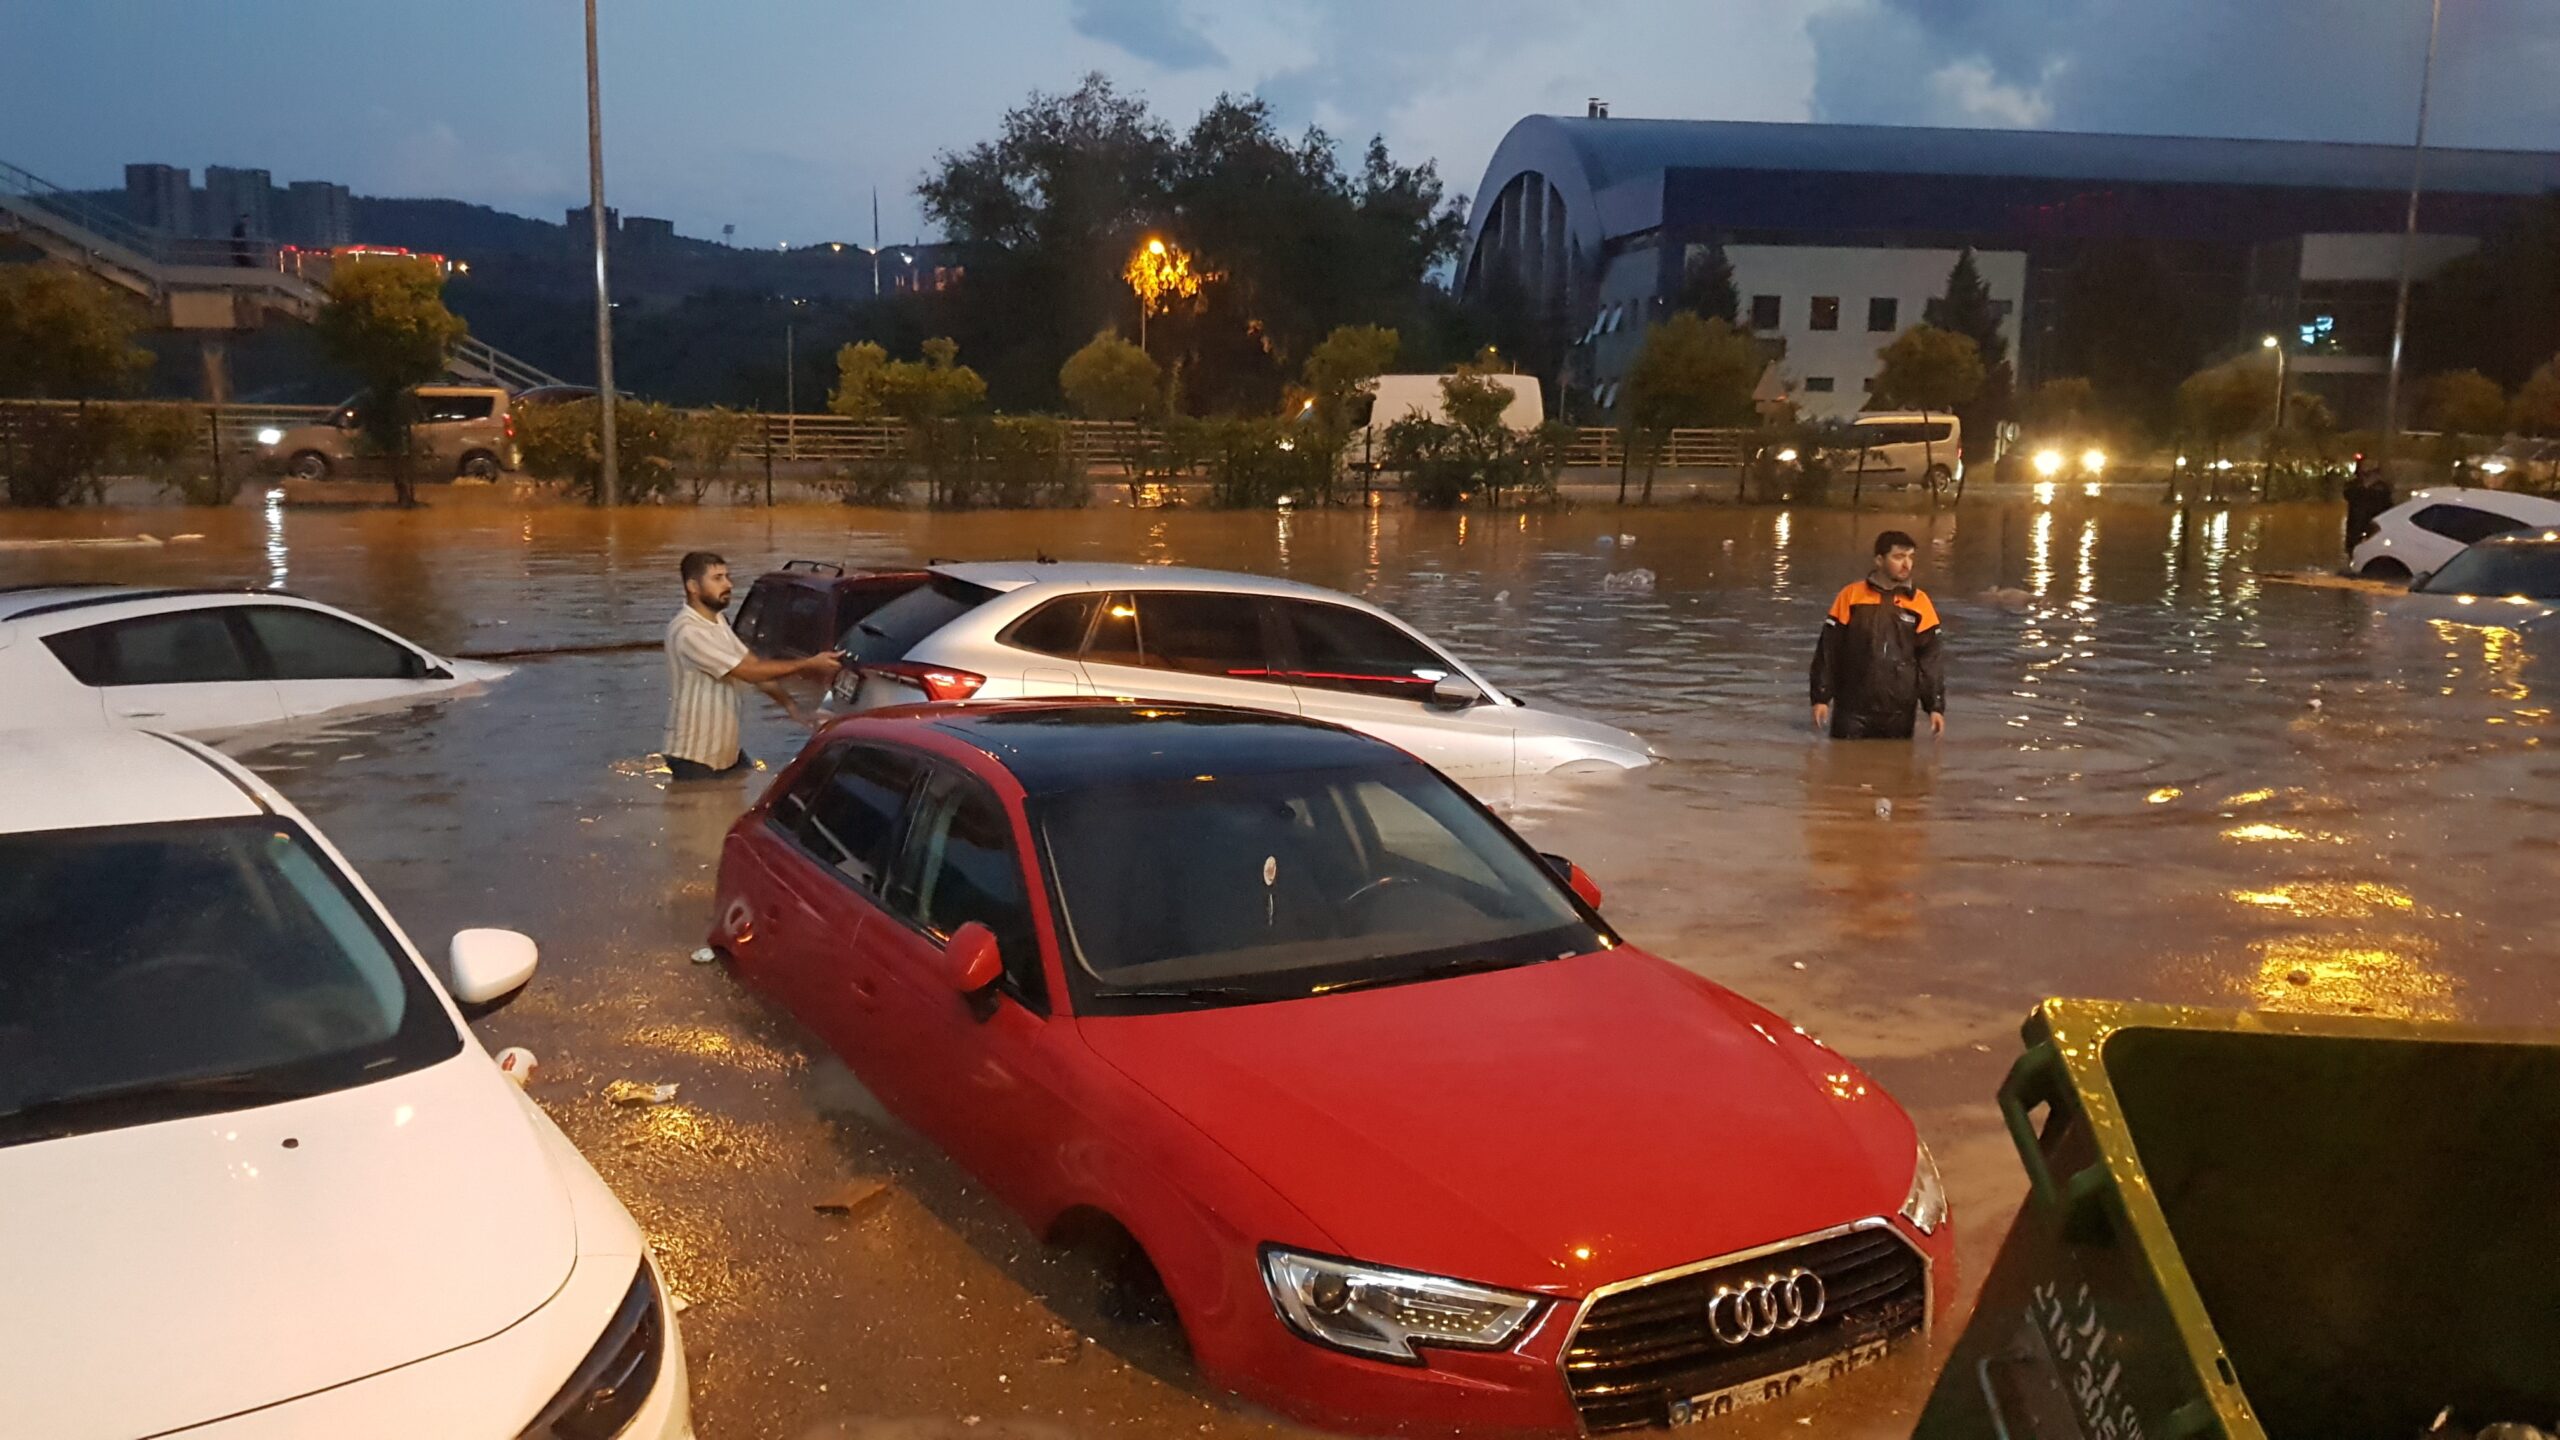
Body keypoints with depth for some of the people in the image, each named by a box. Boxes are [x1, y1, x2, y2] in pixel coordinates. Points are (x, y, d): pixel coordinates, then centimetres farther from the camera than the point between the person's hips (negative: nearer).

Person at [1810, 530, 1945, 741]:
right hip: (1852, 710, -1)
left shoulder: (1919, 602, 2)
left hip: (1899, 714, 1)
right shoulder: (1851, 595, -2)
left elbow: (1931, 660, 5)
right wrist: (1821, 698, -1)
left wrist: (1936, 707, 0)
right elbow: (1828, 650, 1)